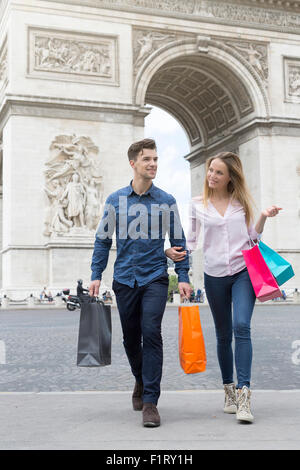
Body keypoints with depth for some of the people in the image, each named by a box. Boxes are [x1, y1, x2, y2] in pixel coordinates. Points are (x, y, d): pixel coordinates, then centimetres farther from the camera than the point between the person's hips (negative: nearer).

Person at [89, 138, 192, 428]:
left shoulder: (166, 202, 4)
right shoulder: (115, 201, 5)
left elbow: (178, 242, 8)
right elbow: (103, 240, 10)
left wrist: (183, 277, 1)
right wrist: (96, 275, 4)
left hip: (155, 277, -2)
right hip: (124, 279, 2)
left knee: (151, 333, -13)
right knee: (130, 337, 10)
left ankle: (150, 402, -7)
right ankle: (140, 380, 37)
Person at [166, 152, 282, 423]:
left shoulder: (242, 202, 6)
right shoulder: (198, 204, 5)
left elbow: (252, 237, 11)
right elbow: (191, 241, 7)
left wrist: (264, 217, -4)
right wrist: (173, 251, -11)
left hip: (243, 271, -1)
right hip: (215, 276, 1)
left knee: (241, 326, -18)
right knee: (223, 335, 9)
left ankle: (244, 394, -18)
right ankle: (229, 391, 24)